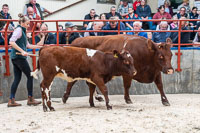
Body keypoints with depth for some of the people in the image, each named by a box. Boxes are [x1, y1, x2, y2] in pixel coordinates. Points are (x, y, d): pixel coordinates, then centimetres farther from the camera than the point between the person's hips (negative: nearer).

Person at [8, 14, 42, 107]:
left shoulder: (22, 31, 21)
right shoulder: (19, 29, -8)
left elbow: (27, 45, 28)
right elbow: (11, 42, -22)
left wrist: (39, 47, 27)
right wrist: (22, 51, -25)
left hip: (15, 57, 10)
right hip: (19, 57, -10)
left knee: (17, 78, 7)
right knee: (30, 76, -1)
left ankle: (11, 100, 4)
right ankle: (30, 99, 4)